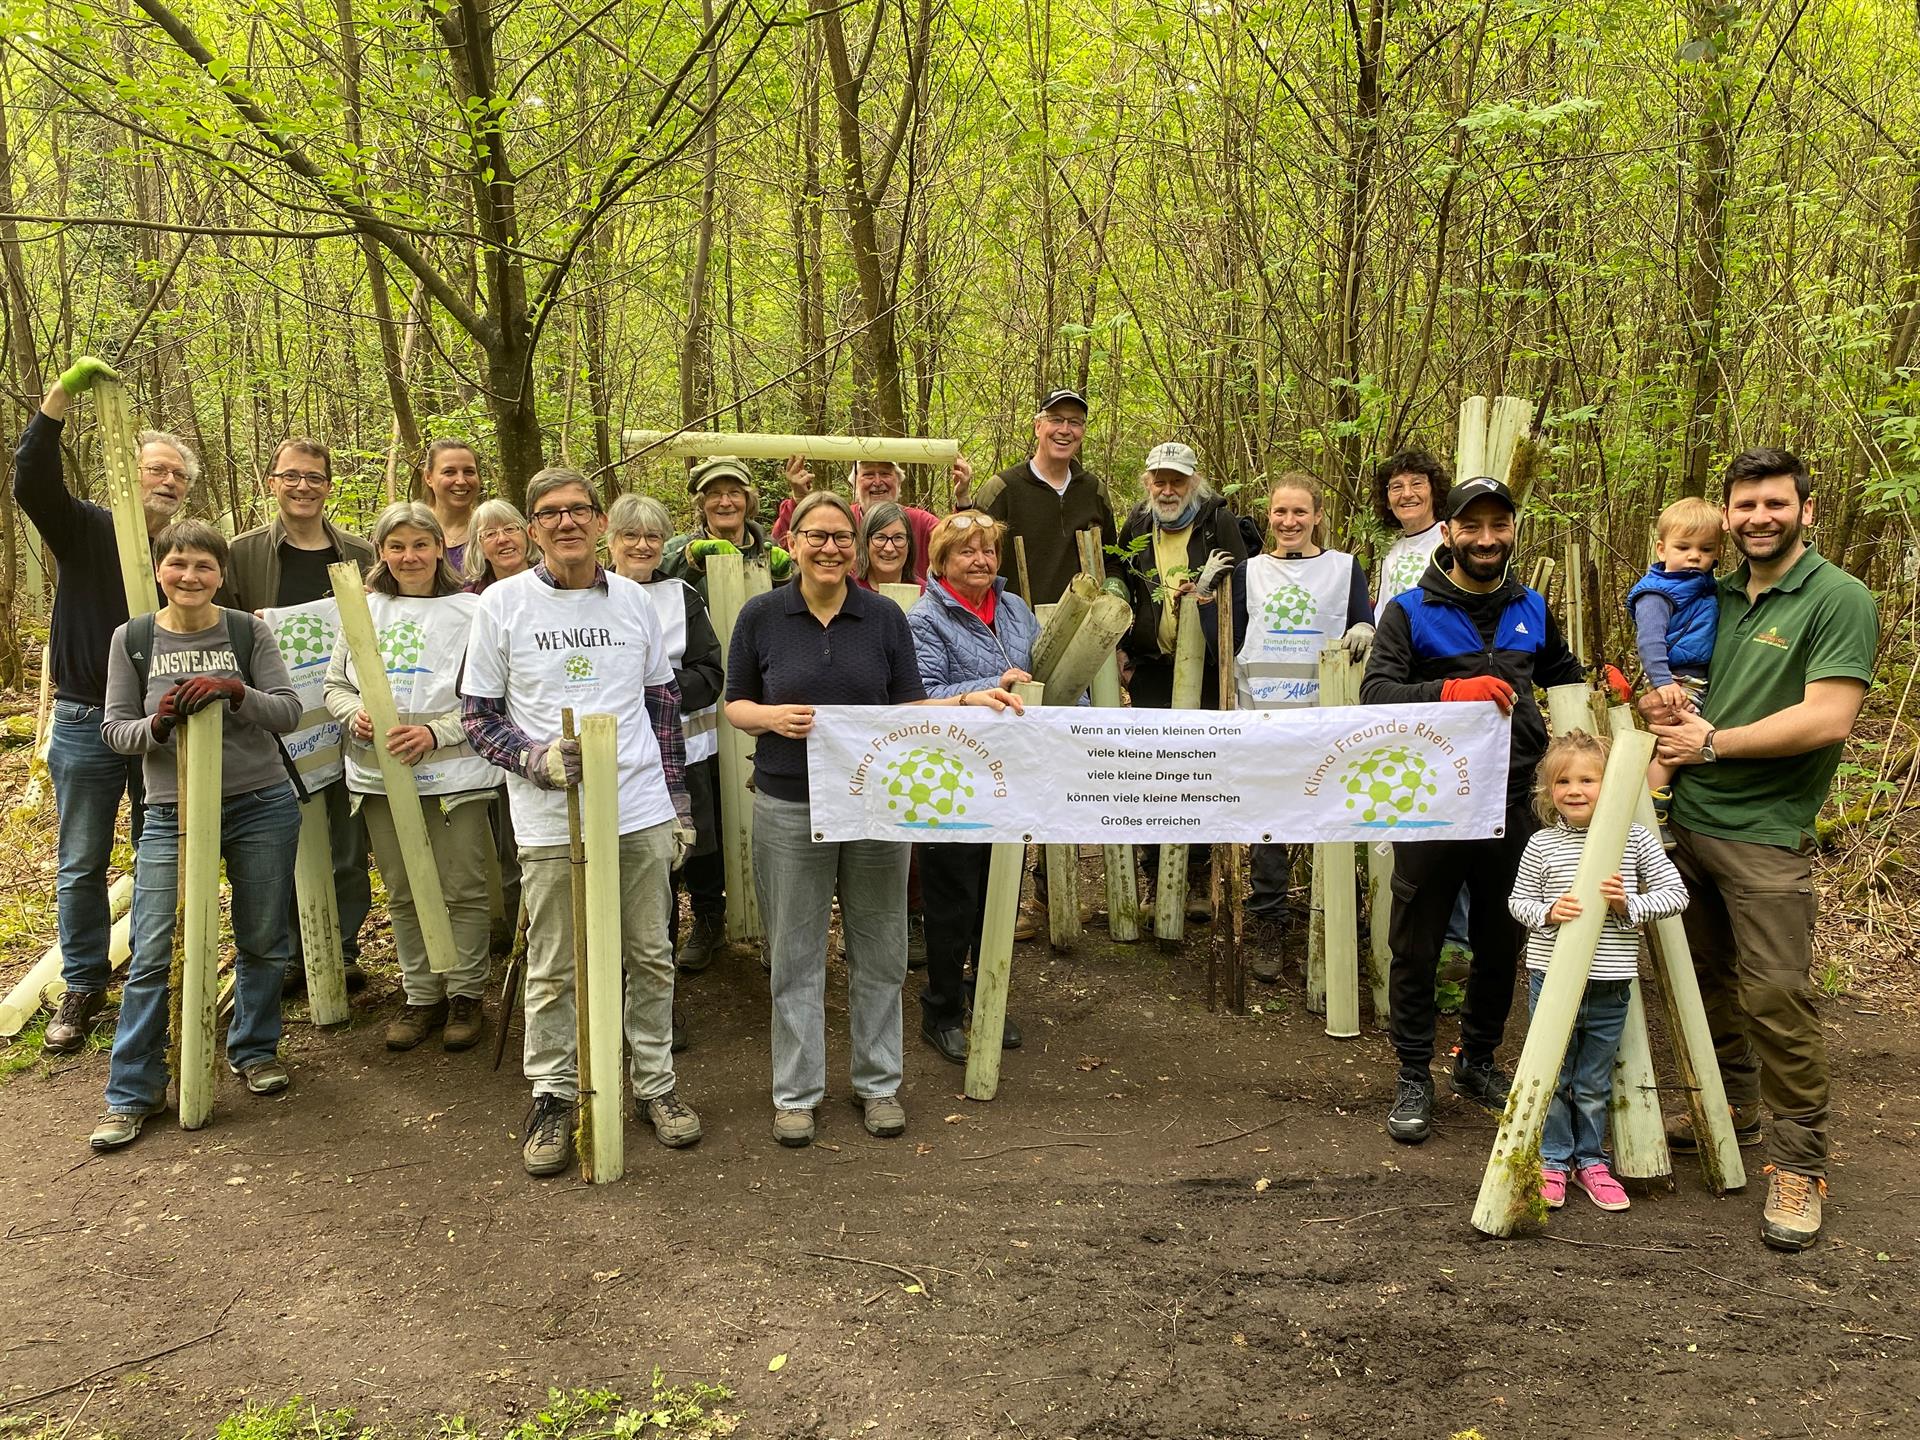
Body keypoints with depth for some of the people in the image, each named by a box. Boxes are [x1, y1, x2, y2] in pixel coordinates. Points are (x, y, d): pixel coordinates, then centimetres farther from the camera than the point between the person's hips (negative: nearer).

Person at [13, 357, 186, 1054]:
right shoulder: (87, 529, -1)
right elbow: (32, 482, -19)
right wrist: (62, 395, -27)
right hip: (86, 724, -1)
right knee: (81, 866, 8)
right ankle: (83, 987, 20)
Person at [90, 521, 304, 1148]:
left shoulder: (248, 631, -2)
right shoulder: (132, 639, 1)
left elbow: (289, 711, -6)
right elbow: (115, 729, 3)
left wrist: (236, 691, -24)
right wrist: (156, 725, -19)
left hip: (261, 807, 0)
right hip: (172, 814, 0)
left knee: (262, 942, 12)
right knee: (152, 955, -2)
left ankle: (254, 1050, 33)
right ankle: (132, 1092, 10)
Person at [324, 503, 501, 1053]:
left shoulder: (469, 611, -4)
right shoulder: (364, 610, 9)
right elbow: (336, 685, 13)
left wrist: (435, 732, -19)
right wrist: (355, 715, -8)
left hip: (453, 772, -4)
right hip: (380, 774, 4)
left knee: (462, 890, 3)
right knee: (403, 893, 12)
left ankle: (466, 995, 18)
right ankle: (421, 996, 25)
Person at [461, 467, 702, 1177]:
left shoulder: (633, 599, 8)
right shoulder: (503, 603, -1)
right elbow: (477, 716, 1)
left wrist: (679, 805, 13)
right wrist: (535, 758, -18)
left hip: (641, 813, 3)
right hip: (550, 819, -2)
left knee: (651, 957, 10)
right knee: (552, 970, 5)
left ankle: (655, 1084, 26)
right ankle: (551, 1096, 22)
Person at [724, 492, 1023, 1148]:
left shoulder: (885, 616, 3)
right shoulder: (760, 616, 0)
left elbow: (907, 706, 6)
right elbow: (735, 704, 5)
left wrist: (967, 700, -10)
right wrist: (773, 716, -16)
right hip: (790, 808, -1)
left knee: (880, 950, 10)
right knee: (797, 954, 7)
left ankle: (879, 1083, 26)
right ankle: (795, 1092, 20)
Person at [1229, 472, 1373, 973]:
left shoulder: (1344, 568, 7)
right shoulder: (1249, 571, 11)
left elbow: (1365, 630, 1)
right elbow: (1229, 645, 10)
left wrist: (1364, 634, -21)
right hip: (1261, 714, 1)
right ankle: (1269, 926, 12)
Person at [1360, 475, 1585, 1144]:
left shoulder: (1531, 610, 10)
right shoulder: (1409, 612, -4)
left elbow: (1562, 676, 27)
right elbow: (1375, 694, -17)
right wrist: (1452, 690, -30)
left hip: (1509, 802, 4)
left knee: (1501, 944, 15)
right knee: (1417, 947, 4)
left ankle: (1479, 1061, 33)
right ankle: (1414, 1078, 18)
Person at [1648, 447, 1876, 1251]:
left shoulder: (1839, 600, -9)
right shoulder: (1717, 597, 12)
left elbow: (1827, 719, -19)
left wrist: (1714, 742, -11)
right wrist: (1663, 708, 1)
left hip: (1765, 833, -7)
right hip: (1689, 818, 7)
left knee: (1775, 994, -7)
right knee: (1706, 975, 16)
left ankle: (1800, 1164, 5)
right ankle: (1732, 1107, 33)